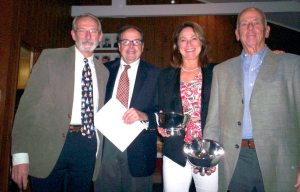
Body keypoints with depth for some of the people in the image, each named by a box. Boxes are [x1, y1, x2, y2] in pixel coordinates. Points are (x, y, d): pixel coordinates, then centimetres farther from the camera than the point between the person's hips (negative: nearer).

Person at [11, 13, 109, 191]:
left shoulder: (103, 70, 12)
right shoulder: (50, 57, 0)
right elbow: (29, 103, -5)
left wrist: (98, 150, 8)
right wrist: (20, 155, -11)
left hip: (88, 148, 4)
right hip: (51, 145, -3)